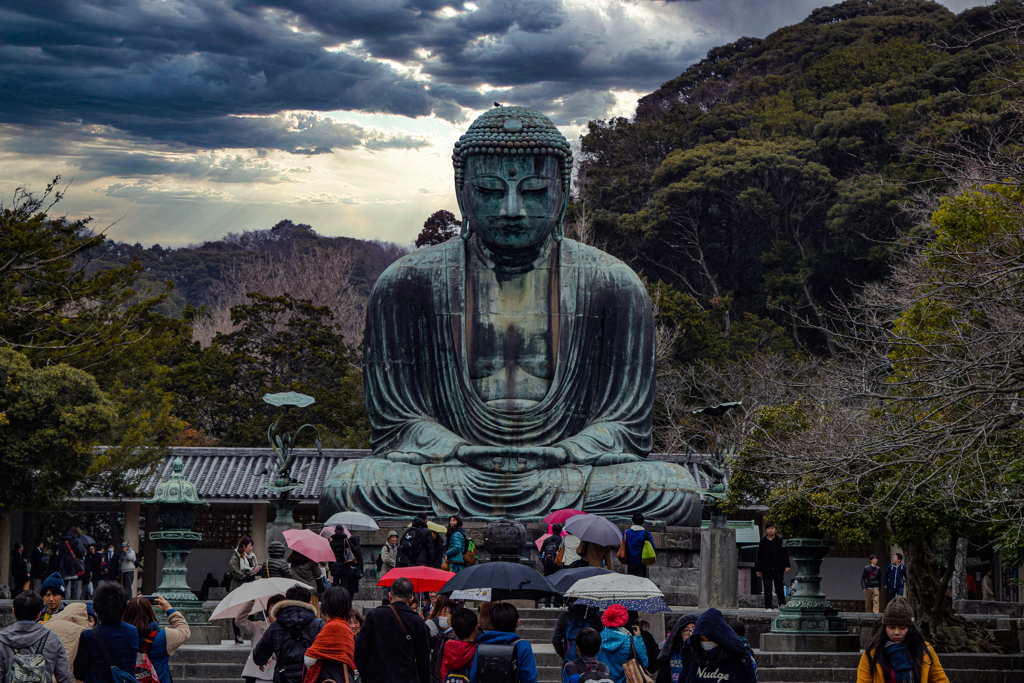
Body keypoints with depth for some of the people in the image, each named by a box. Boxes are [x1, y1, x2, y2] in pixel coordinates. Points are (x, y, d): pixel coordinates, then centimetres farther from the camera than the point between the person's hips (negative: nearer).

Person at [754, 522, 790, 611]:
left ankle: (782, 603, 24)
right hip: (766, 569, 1)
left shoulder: (780, 540, 4)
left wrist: (786, 565, -4)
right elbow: (759, 556, 13)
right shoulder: (763, 542, 10)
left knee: (779, 588, 5)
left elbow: (785, 554, 5)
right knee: (767, 589, -3)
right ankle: (768, 607, -1)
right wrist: (758, 569, 10)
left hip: (778, 569, -1)